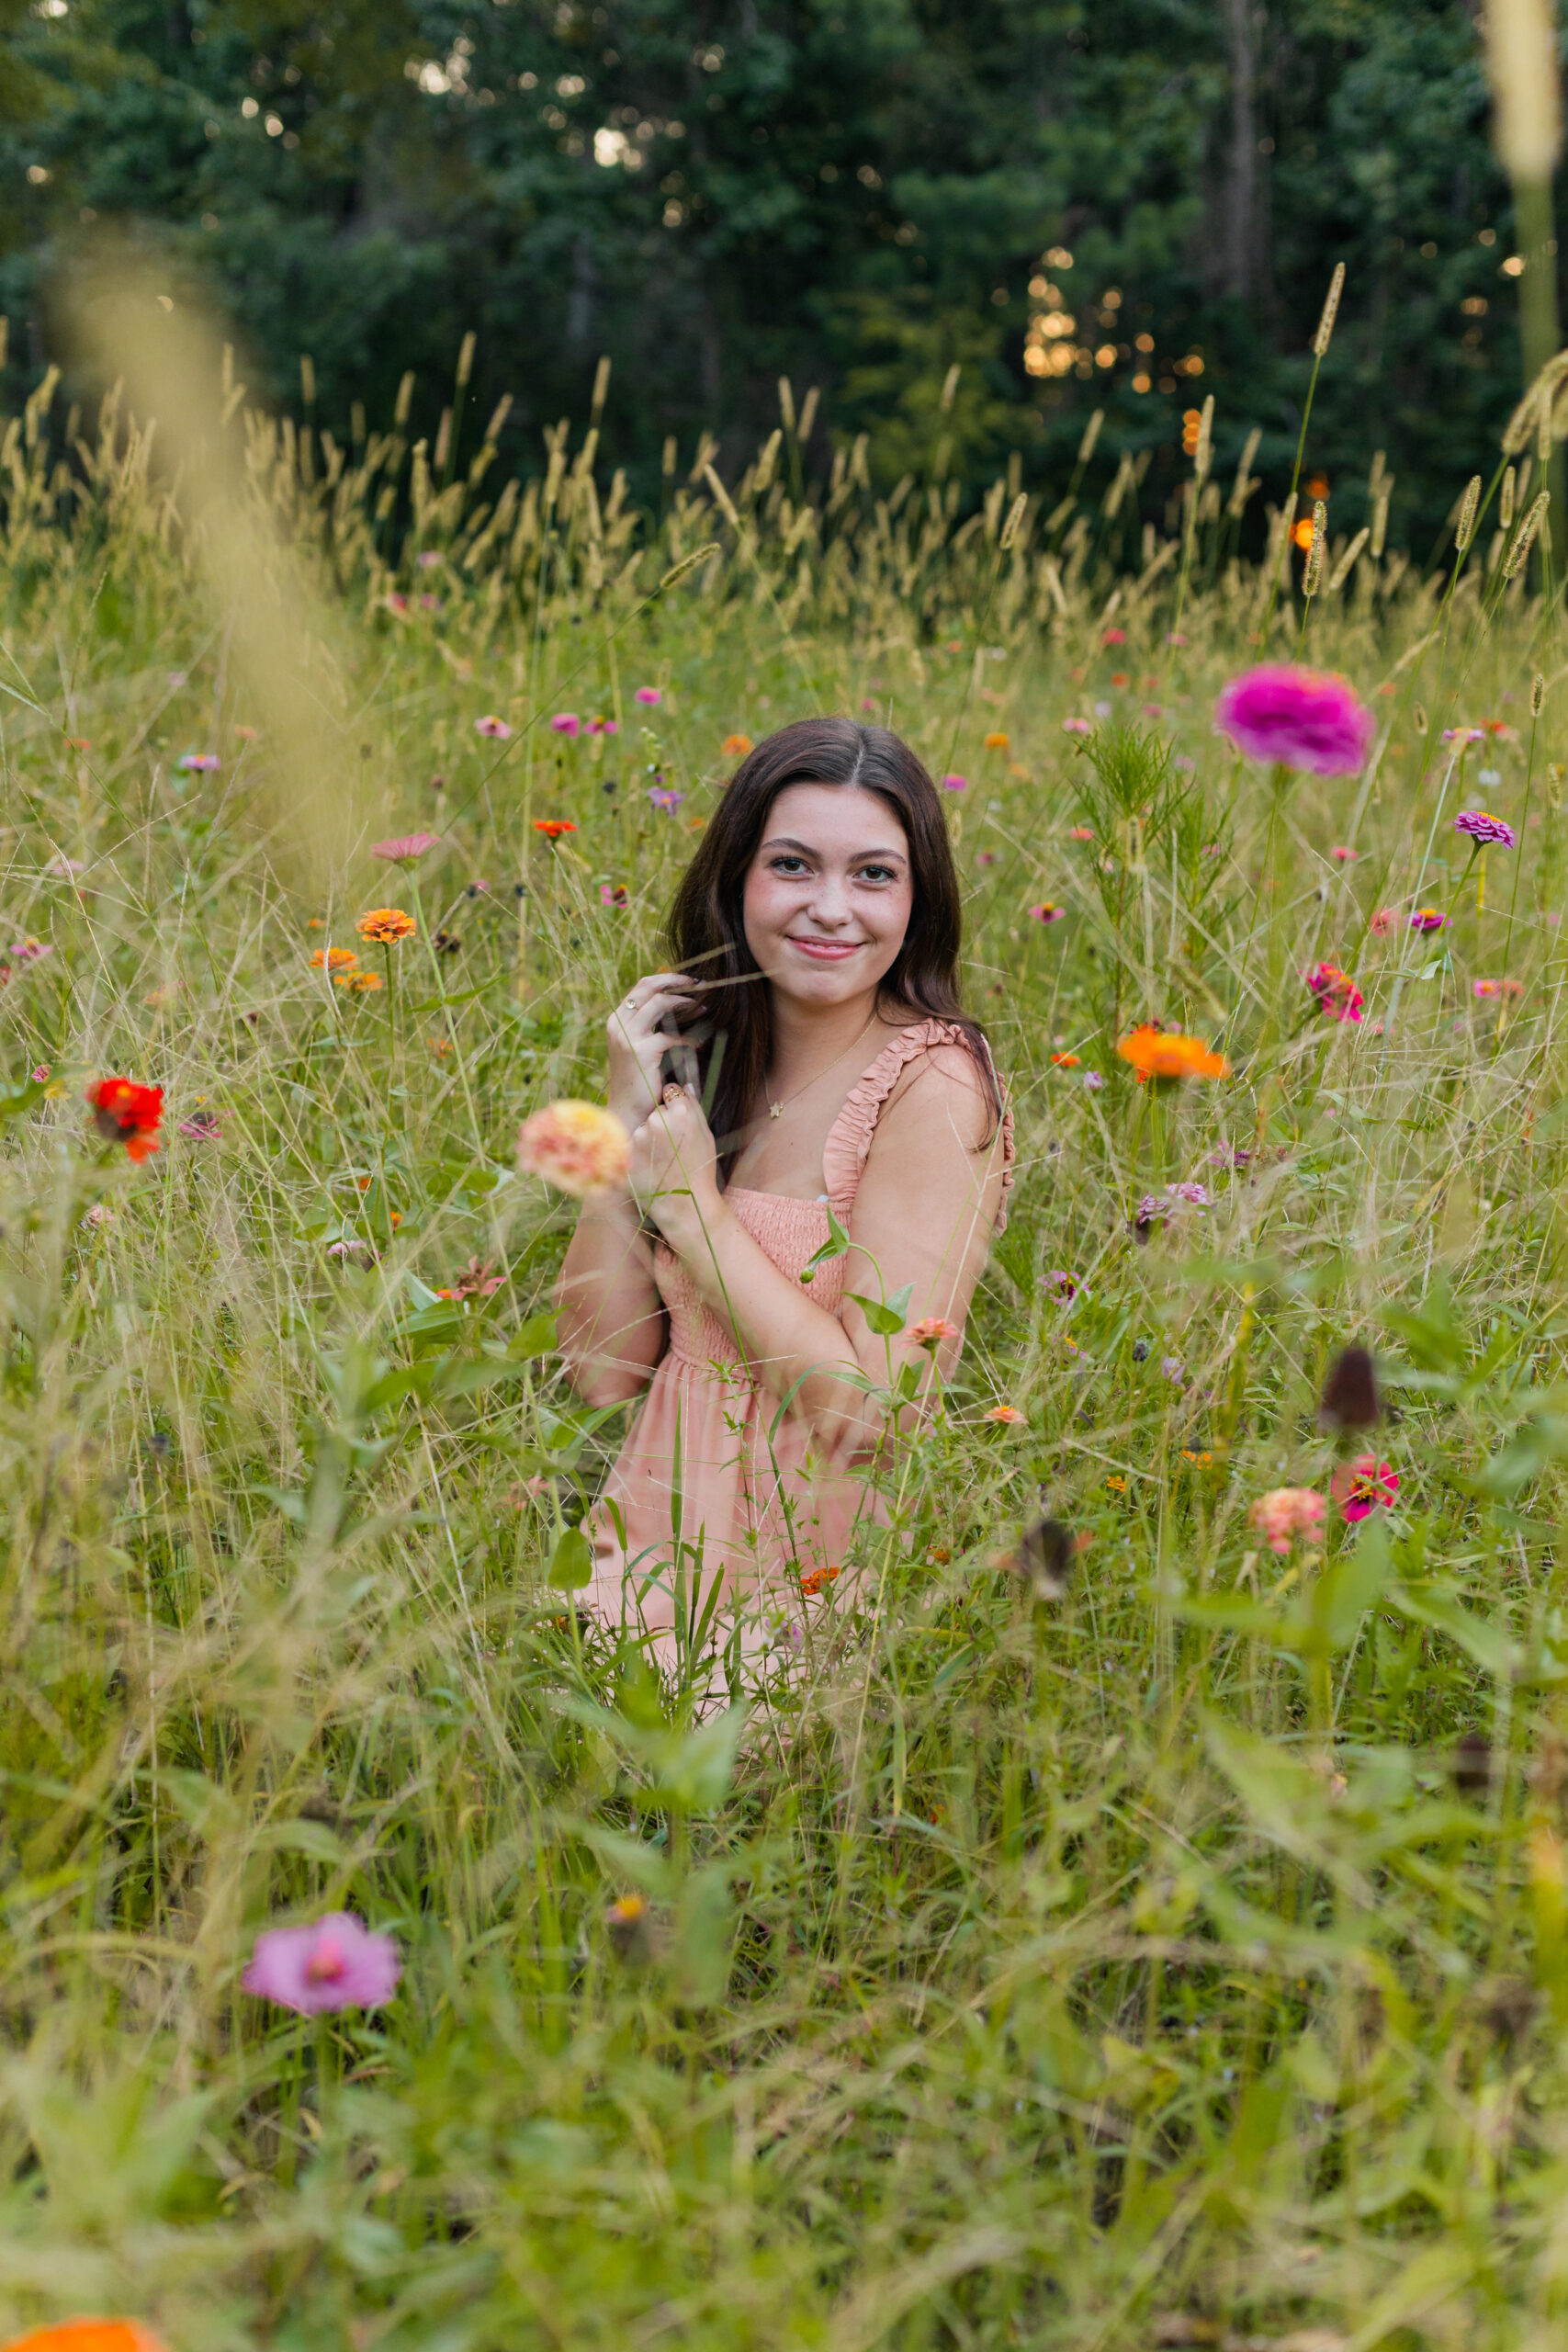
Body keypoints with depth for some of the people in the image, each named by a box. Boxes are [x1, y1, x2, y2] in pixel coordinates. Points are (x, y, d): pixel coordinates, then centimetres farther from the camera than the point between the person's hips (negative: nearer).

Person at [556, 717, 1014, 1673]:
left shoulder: (933, 1085, -12)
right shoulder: (702, 1052, 7)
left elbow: (874, 1412, -19)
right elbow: (605, 1366, 3)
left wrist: (693, 1206, -12)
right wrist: (628, 1120, -6)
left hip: (805, 1587, -6)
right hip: (656, 1553, 6)